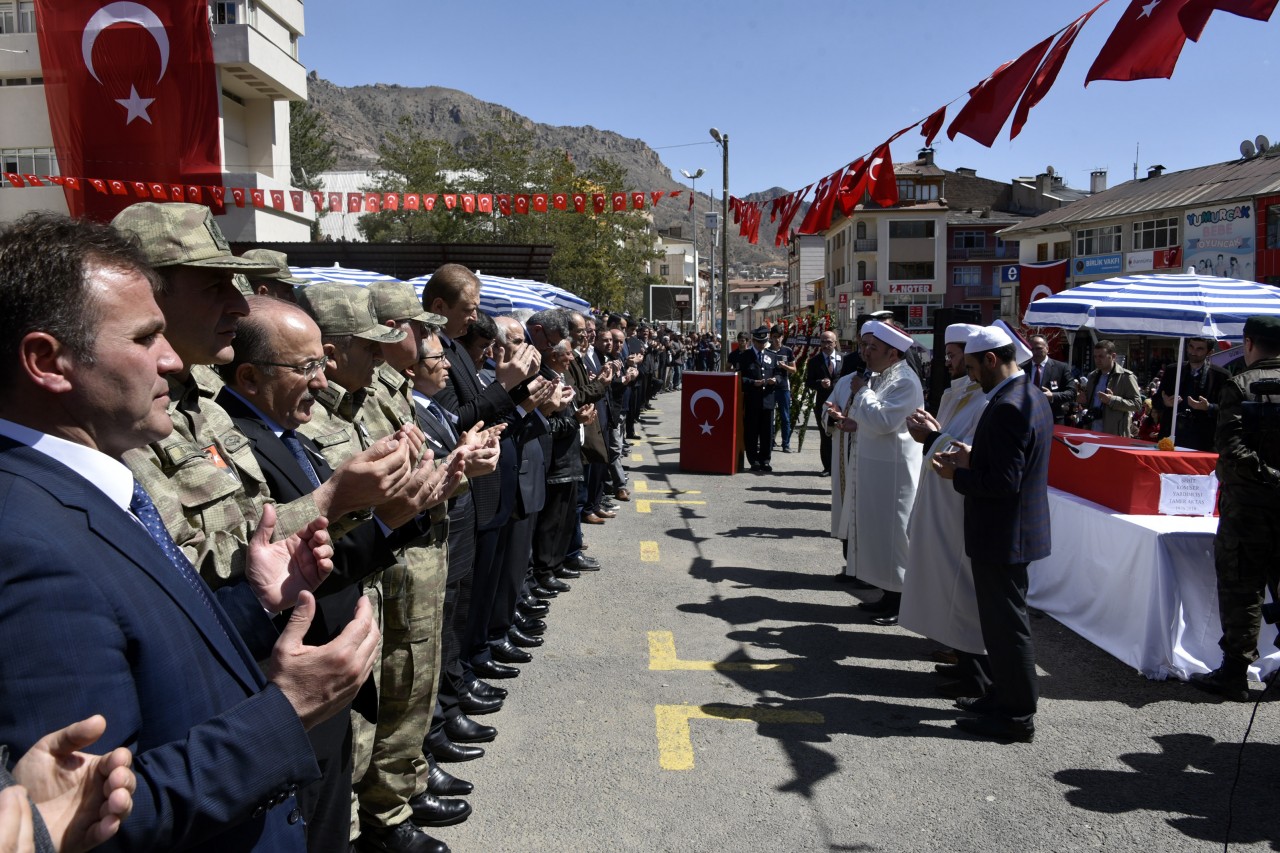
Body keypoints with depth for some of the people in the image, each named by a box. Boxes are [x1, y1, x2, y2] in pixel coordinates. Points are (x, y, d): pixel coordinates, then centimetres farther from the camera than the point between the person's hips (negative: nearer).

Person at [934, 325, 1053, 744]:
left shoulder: (1006, 409, -24)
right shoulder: (1033, 397, 9)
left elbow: (1004, 483, -27)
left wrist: (957, 475, -14)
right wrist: (973, 459, 8)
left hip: (1001, 535, -11)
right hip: (1016, 528, 11)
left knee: (1007, 622, 1)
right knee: (1004, 618, 21)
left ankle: (1016, 715, 12)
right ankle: (1005, 694, 34)